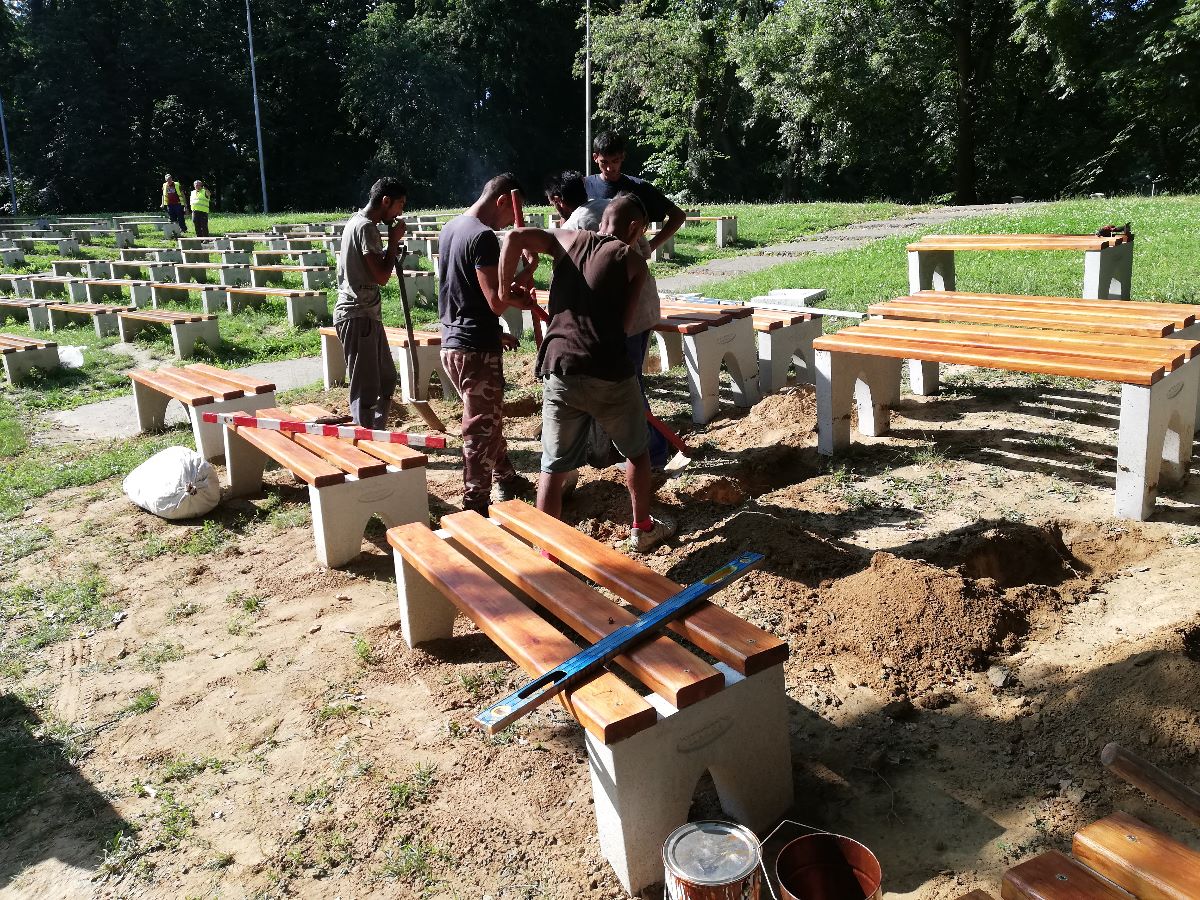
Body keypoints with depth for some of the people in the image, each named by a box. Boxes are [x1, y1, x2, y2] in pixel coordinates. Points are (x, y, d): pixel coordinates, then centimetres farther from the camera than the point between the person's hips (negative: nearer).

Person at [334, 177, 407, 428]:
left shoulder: (356, 222, 16)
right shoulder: (366, 227, -15)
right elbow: (381, 276, -20)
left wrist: (391, 251, 10)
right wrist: (394, 240, -8)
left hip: (366, 314, 11)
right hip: (358, 317, -11)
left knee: (386, 379, 18)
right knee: (366, 389, -7)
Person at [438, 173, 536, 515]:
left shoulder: (450, 228, 12)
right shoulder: (483, 237, -18)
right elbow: (497, 302, -23)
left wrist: (498, 326, 20)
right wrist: (524, 278, -5)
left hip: (453, 342, 10)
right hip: (476, 349, -10)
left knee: (492, 416, 22)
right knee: (481, 429, 0)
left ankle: (506, 479, 37)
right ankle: (475, 506, 9)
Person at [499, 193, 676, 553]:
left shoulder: (569, 240, 13)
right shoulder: (633, 261, 5)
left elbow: (515, 237, 1)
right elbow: (624, 322, 2)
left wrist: (504, 288, 11)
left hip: (558, 371, 3)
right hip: (609, 373, -2)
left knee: (554, 467, 9)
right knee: (636, 451, 22)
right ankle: (642, 528, 36)